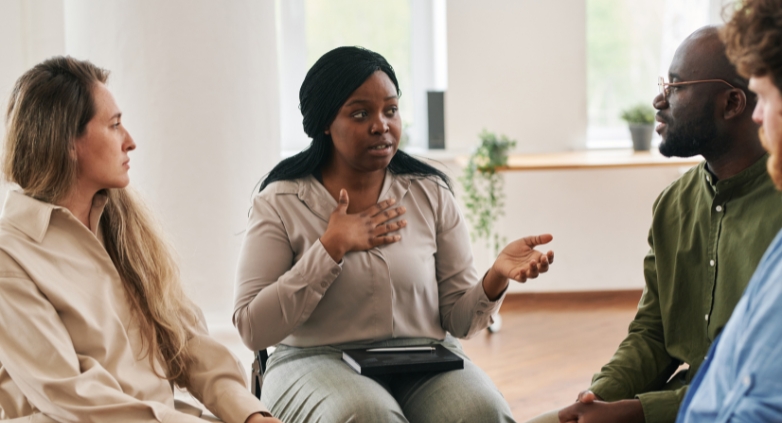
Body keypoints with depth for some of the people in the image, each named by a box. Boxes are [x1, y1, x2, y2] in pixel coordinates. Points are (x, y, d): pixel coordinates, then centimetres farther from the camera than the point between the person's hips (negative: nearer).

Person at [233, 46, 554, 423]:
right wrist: (331, 248, -14)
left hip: (424, 361, 2)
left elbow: (459, 320, 7)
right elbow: (253, 330, -8)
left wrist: (495, 278, -15)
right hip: (319, 361, -2)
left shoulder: (430, 194, 7)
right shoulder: (280, 204, -1)